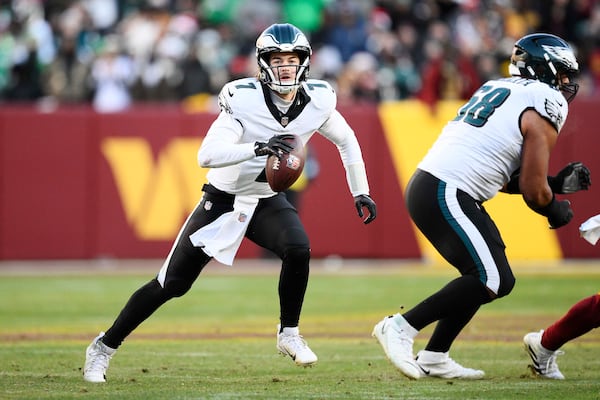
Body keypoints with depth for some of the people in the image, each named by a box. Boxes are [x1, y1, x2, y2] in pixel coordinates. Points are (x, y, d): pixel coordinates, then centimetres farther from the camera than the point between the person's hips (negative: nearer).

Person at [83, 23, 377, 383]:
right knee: (171, 284, -1)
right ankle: (105, 347, 14)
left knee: (298, 250, -28)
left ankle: (289, 335, -8)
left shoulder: (318, 100, -12)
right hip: (223, 200, -3)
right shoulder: (244, 99, -25)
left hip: (268, 201, 3)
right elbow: (207, 155, -35)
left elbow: (347, 141, 9)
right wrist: (258, 148, -49)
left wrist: (361, 193, 7)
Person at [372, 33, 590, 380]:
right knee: (490, 280, -9)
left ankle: (434, 358, 13)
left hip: (426, 187, 10)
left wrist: (556, 182, 19)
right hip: (447, 195, -10)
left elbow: (503, 178, 23)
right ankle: (401, 328, -9)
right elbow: (533, 191, -7)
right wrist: (557, 211, 13)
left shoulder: (500, 91, 21)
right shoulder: (547, 104, -6)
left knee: (498, 279, 15)